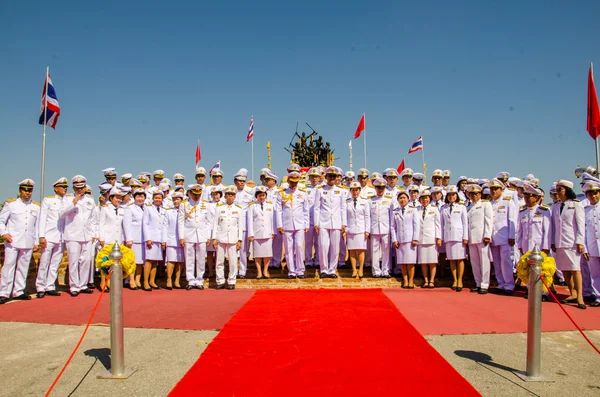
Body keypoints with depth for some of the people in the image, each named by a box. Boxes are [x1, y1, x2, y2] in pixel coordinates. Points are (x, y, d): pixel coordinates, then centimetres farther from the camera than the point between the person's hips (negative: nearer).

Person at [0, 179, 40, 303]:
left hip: (28, 242, 3)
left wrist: (36, 242, 12)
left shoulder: (36, 207, 12)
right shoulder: (10, 203, 5)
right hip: (12, 241, -3)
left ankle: (18, 292, 15)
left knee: (23, 267, 7)